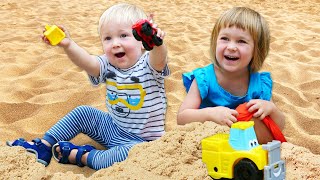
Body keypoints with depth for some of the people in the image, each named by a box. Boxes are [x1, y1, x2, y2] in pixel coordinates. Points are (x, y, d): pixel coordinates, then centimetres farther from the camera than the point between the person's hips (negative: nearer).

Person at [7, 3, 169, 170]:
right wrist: (68, 45, -43)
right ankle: (44, 146, 12)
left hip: (140, 140, -6)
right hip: (113, 127, 6)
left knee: (131, 153, -35)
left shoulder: (148, 65, -19)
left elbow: (159, 59, -42)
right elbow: (87, 62, -24)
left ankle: (82, 156, -16)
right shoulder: (108, 66, -5)